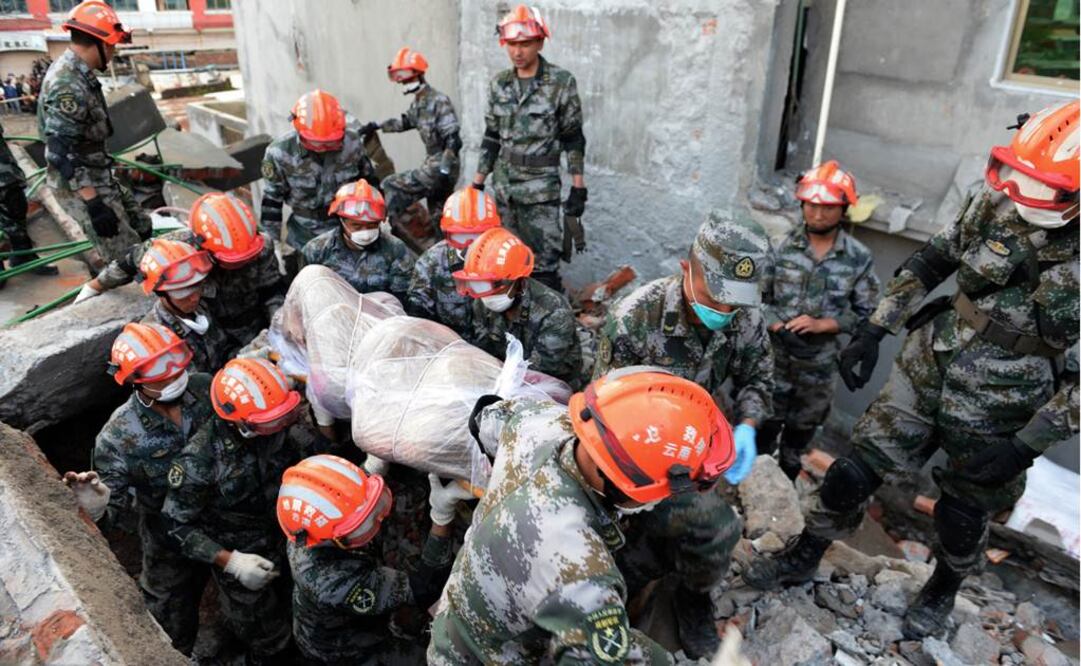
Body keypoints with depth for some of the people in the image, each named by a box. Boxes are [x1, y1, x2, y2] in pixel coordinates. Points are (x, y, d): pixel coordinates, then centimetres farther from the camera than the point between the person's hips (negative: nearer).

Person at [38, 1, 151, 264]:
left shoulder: (76, 74, 9)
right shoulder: (67, 86, -23)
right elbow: (62, 153, -27)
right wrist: (94, 203, -29)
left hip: (96, 177, 10)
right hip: (80, 186, -10)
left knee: (142, 227, 18)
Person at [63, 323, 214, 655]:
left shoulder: (203, 387, -16)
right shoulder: (118, 438, -25)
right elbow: (111, 509, -19)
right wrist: (96, 512, -40)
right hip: (171, 548, -3)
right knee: (176, 640, 18)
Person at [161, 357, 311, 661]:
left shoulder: (271, 428, -21)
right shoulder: (199, 461, -34)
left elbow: (293, 464, 0)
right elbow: (178, 523, -21)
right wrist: (231, 561, -27)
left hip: (282, 542, 4)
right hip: (238, 556, -4)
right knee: (269, 640, 18)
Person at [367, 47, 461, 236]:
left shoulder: (439, 101, -15)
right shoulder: (419, 102, 12)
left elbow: (453, 139, -23)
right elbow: (406, 121, 32)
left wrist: (444, 169, -30)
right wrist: (377, 125, 26)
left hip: (440, 169, -9)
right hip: (433, 166, 9)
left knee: (391, 186, -8)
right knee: (439, 221, 15)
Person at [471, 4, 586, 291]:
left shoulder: (561, 82, -6)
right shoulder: (498, 84, 7)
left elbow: (573, 139, -4)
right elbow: (491, 137, 12)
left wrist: (578, 188, -8)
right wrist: (477, 183, 10)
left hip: (541, 188, -4)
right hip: (503, 186, 5)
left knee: (544, 263, -5)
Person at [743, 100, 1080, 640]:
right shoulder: (994, 202, -10)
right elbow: (931, 261, 4)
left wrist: (1027, 445, -17)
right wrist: (873, 331, 2)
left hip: (999, 408, -3)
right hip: (928, 367, 3)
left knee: (962, 515, 17)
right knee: (854, 471, 7)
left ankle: (942, 592, 48)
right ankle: (803, 558, 30)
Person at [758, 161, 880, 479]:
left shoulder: (859, 258, -9)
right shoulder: (781, 246, -11)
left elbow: (865, 312, -6)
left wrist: (820, 324, -19)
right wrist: (779, 327, -21)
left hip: (819, 361, 2)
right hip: (774, 354, -1)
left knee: (803, 426, 22)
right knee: (766, 420, 15)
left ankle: (787, 473, 46)